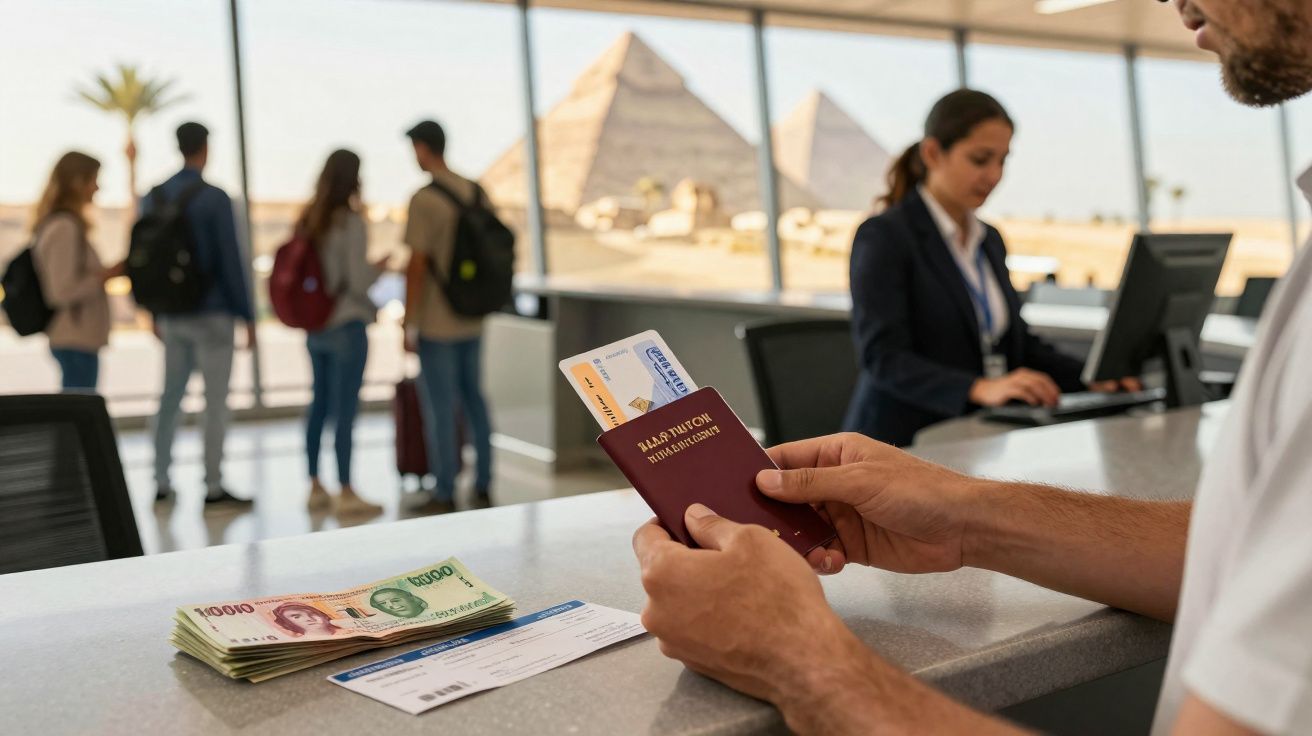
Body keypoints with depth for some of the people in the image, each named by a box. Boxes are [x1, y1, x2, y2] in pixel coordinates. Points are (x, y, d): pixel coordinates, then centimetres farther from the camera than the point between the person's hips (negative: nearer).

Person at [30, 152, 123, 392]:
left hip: (76, 337, 10)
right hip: (76, 339, -10)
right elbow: (62, 291, -20)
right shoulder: (65, 228, -16)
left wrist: (101, 274, 9)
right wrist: (106, 275, -13)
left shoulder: (57, 224, 14)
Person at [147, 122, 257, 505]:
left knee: (171, 396, 14)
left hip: (173, 313, 6)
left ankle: (161, 481, 17)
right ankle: (213, 485, 3)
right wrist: (247, 316, -8)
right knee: (216, 399, 0)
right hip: (212, 314, -6)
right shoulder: (215, 198, -11)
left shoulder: (153, 197, 7)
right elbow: (231, 261, -13)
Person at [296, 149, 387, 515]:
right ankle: (345, 492, 5)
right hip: (346, 326, -7)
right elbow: (358, 280, -16)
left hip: (314, 326, 7)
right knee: (345, 409, -1)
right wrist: (381, 266, 1)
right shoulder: (351, 222, -13)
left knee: (319, 404, 14)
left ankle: (315, 486, 22)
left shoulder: (308, 220, 6)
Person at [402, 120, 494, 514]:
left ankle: (445, 493, 8)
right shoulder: (476, 193, 7)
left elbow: (417, 266, -15)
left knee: (440, 407, 1)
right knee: (473, 397, 15)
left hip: (436, 323, -7)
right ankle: (482, 485, 21)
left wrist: (409, 325, -9)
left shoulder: (424, 200, -14)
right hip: (472, 320, 7)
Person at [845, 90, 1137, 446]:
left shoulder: (990, 240, 17)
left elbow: (1017, 340, 18)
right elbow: (883, 357, -16)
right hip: (906, 445, -7)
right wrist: (979, 389, -29)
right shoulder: (883, 236, -7)